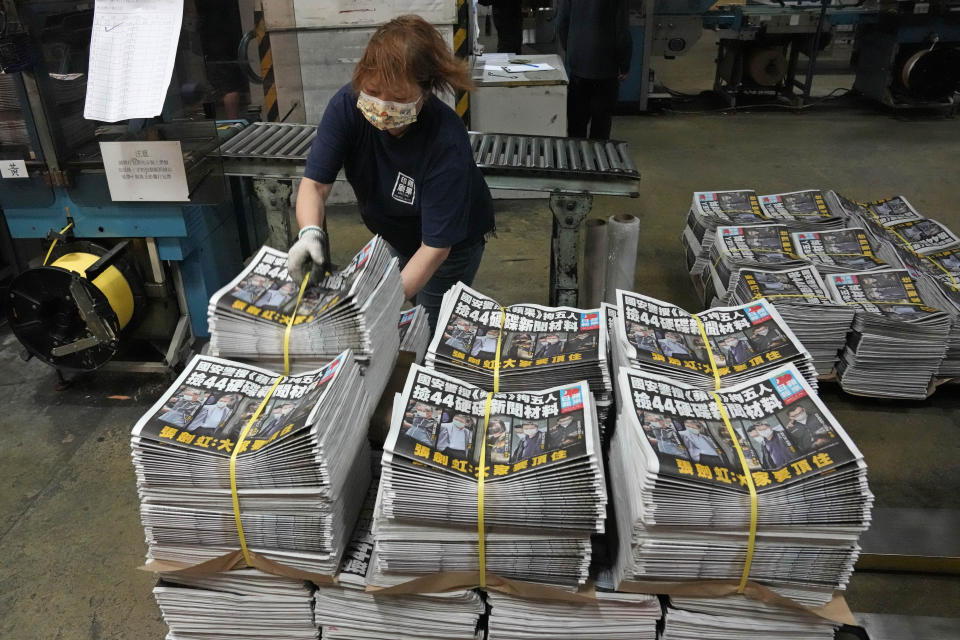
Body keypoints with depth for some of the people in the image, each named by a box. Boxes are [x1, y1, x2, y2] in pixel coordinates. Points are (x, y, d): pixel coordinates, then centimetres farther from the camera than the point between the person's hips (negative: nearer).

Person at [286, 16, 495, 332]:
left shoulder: (447, 142, -39)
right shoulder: (347, 105, -28)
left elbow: (436, 246, -35)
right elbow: (315, 184, -25)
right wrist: (310, 233, -47)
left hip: (452, 243, -4)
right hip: (394, 234, 4)